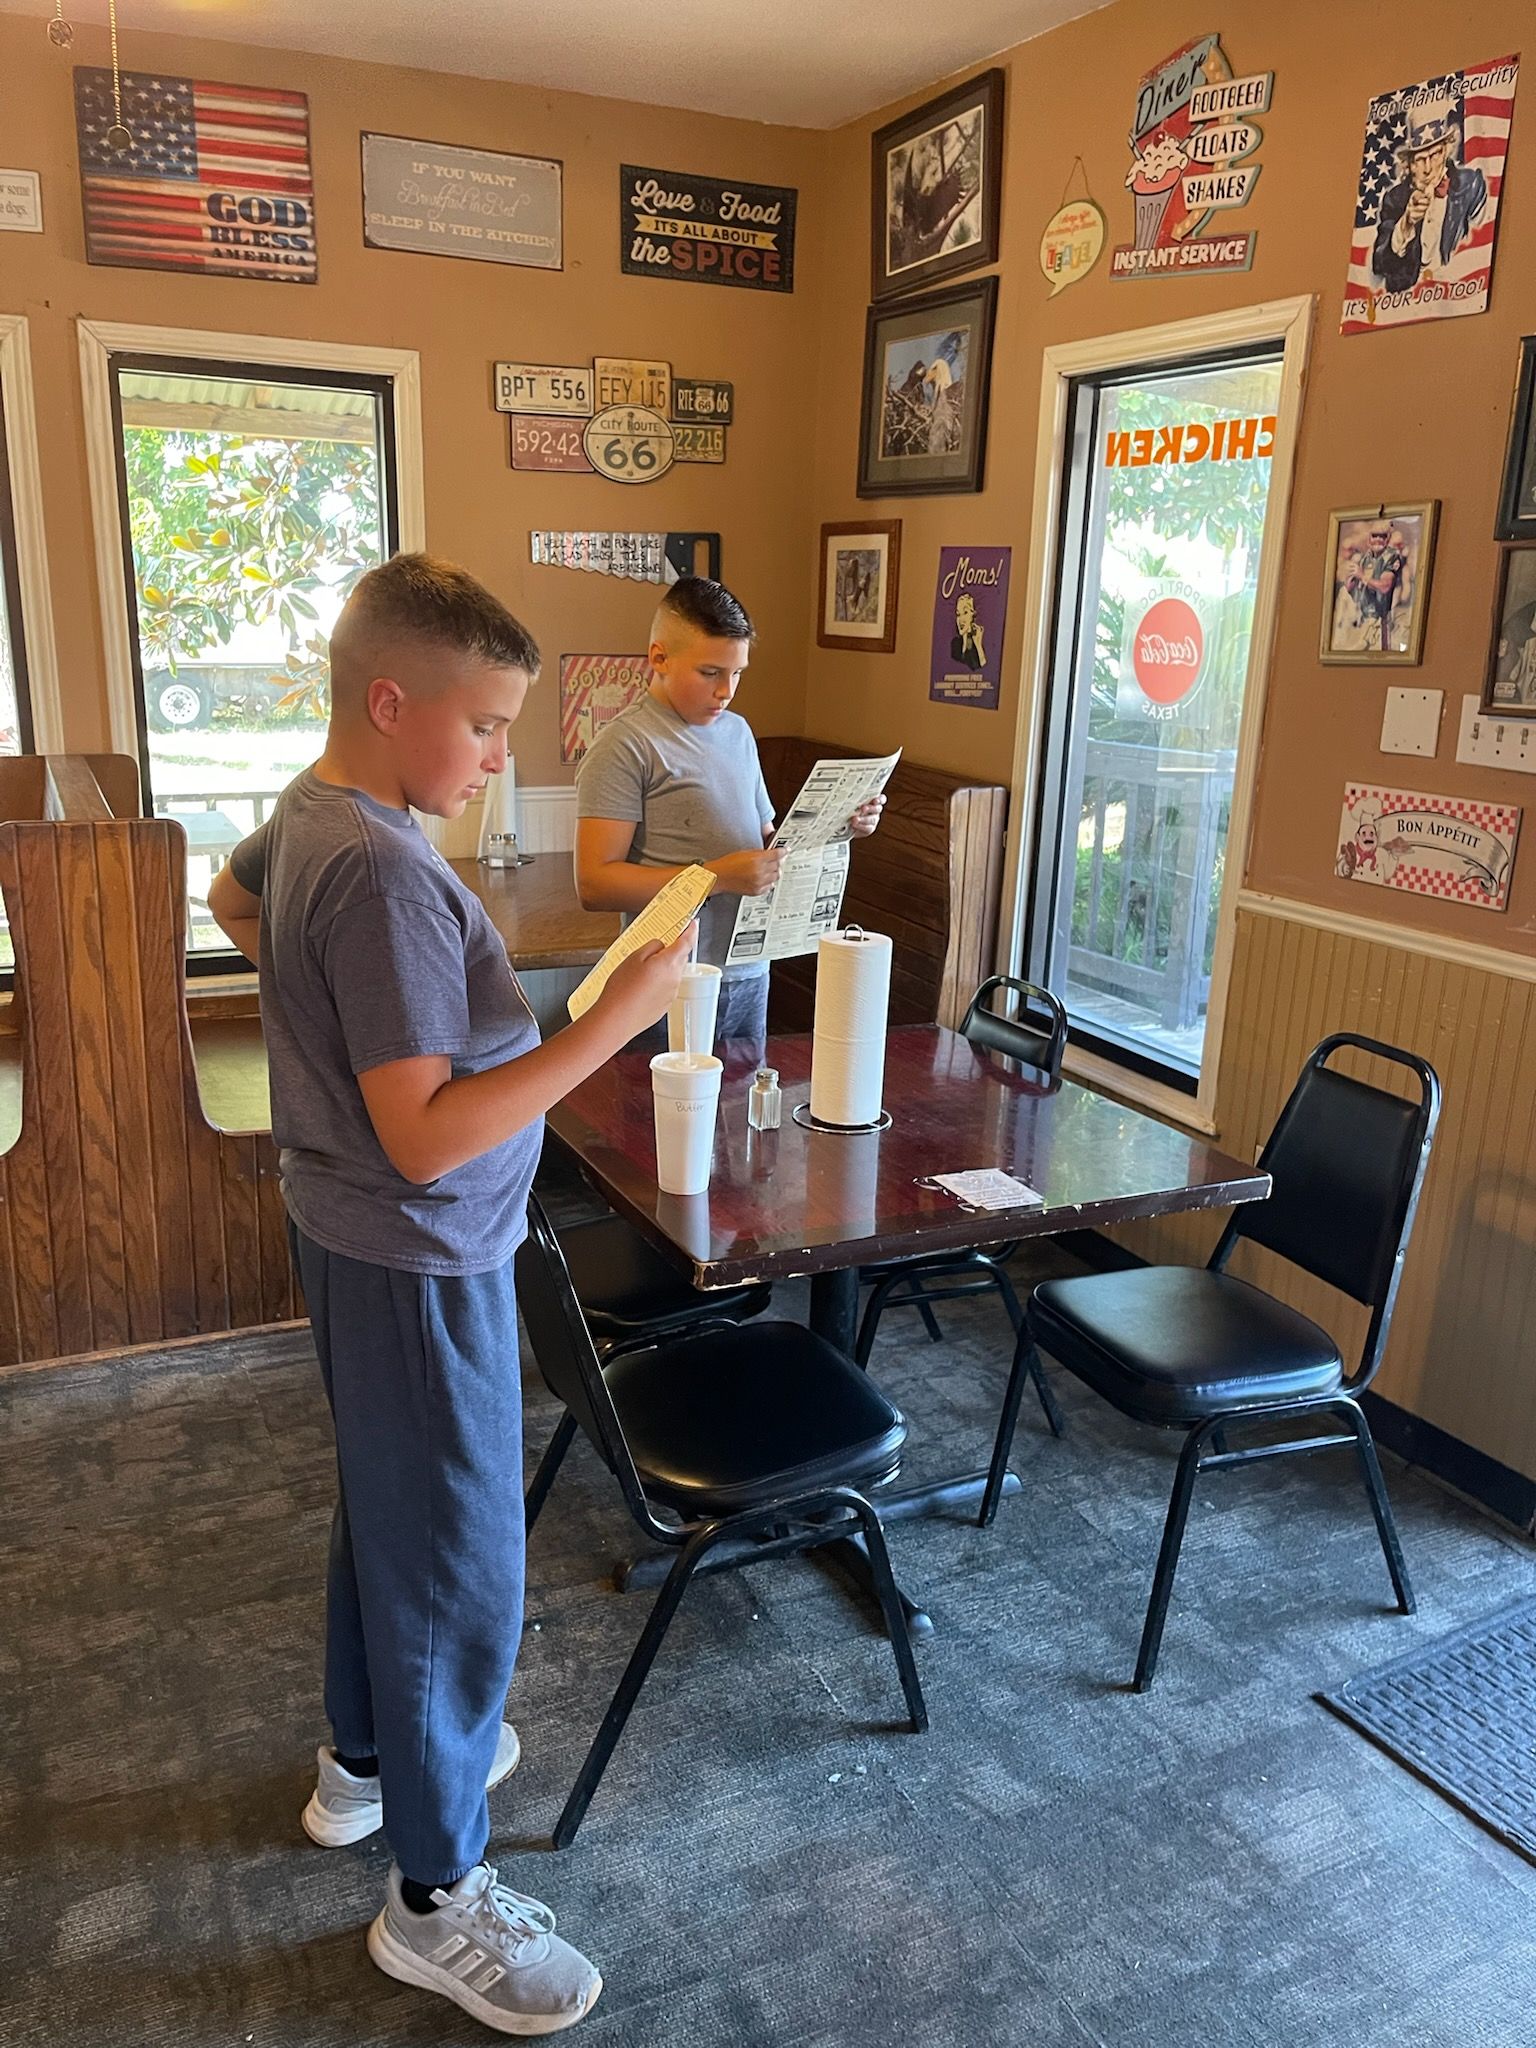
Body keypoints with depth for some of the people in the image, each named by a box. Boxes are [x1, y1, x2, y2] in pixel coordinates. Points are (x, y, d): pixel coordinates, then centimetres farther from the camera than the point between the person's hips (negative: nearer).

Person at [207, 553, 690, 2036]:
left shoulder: (309, 811, 2)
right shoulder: (386, 876, -28)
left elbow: (232, 898, 26)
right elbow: (426, 1139, -31)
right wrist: (612, 1021, -32)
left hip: (349, 1235, 10)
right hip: (416, 1263, -10)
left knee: (385, 1512, 25)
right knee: (458, 1569, 5)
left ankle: (367, 1758, 47)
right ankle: (436, 1895, 25)